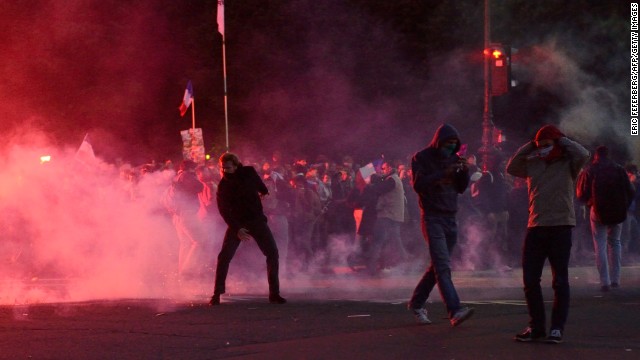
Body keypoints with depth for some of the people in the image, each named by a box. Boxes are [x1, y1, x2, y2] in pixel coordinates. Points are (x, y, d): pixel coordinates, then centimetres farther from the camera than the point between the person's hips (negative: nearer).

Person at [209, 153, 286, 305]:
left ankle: (274, 293, 1)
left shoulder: (249, 173, -6)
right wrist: (236, 229, -23)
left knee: (272, 253, -6)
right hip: (237, 223, -2)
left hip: (257, 220, 2)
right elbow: (224, 211, -16)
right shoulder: (223, 186, -11)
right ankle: (217, 294, -5)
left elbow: (262, 189, 17)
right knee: (224, 257, -13)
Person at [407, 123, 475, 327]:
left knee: (438, 266, 10)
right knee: (443, 266, -16)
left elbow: (461, 188, 13)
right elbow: (418, 184, -15)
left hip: (451, 219, 6)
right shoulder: (422, 158, -3)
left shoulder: (453, 158, 13)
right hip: (432, 218, -6)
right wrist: (443, 174, -23)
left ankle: (416, 304, 26)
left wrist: (464, 171, -5)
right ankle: (454, 311, -26)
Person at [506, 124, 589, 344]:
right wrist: (529, 146, 3)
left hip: (561, 227, -4)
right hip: (535, 227, 4)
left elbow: (584, 155, -17)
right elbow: (511, 168, 5)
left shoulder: (567, 164, -1)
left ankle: (557, 328, 6)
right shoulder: (532, 164, 10)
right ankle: (536, 326, 15)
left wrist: (562, 141, -5)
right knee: (530, 280, 5)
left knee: (560, 280, 1)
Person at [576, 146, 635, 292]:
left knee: (600, 246, 2)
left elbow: (581, 195, -6)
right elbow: (630, 192, 1)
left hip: (598, 212, -2)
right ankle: (615, 279, 14)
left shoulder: (589, 172, -5)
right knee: (615, 243, 18)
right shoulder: (619, 170, 1)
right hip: (617, 212, 2)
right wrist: (624, 207, 15)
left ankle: (605, 281, -8)